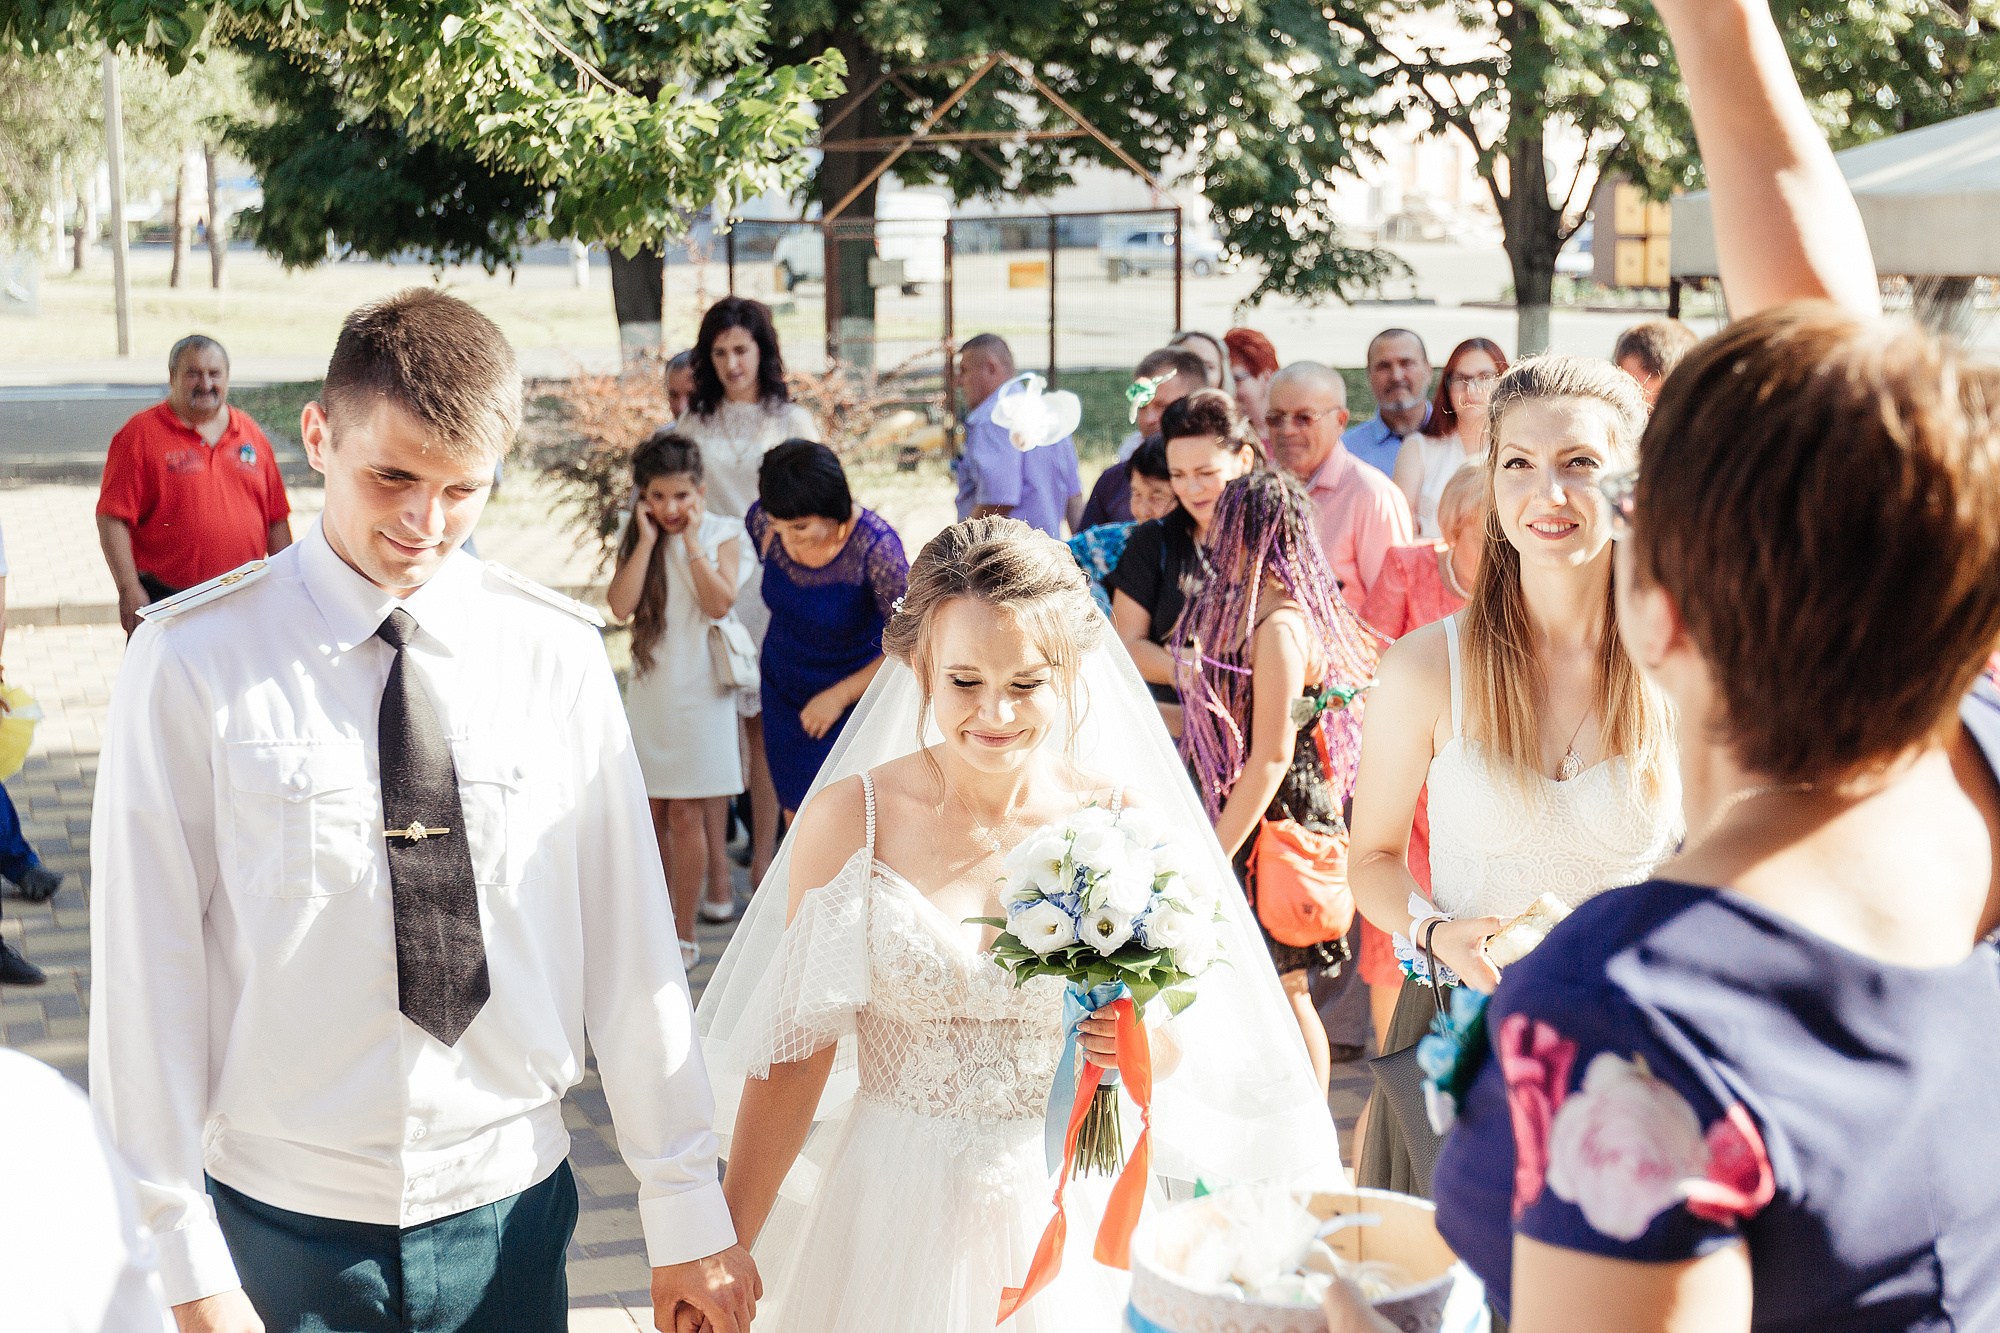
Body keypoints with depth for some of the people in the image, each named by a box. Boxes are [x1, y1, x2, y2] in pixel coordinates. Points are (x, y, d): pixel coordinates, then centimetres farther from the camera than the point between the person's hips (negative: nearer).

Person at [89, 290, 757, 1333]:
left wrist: (685, 1209, 1)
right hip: (281, 1222, -1)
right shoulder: (194, 661, -9)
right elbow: (147, 966, -7)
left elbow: (628, 936, -1)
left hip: (510, 1211, 2)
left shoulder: (556, 654, -3)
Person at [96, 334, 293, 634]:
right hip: (166, 604, -4)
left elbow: (277, 519, 16)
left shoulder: (250, 433, 12)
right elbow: (112, 520, -9)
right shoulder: (140, 434, -3)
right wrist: (129, 591, -16)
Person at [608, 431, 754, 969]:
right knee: (653, 812, 9)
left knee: (687, 813, -4)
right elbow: (621, 605, -11)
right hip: (650, 685, 4)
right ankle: (661, 918, 24)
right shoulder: (637, 542, 4)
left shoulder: (723, 535, -3)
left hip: (700, 688, -4)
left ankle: (685, 935, 3)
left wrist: (691, 542, -14)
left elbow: (718, 603, -17)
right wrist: (648, 540, -11)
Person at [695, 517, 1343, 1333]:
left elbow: (1179, 1042, 2)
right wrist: (727, 1246, -6)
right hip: (894, 1213, 0)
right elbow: (799, 1049, -6)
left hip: (1067, 1211, 1)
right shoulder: (848, 820, -10)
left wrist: (1151, 1045, -21)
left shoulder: (1127, 827, -7)